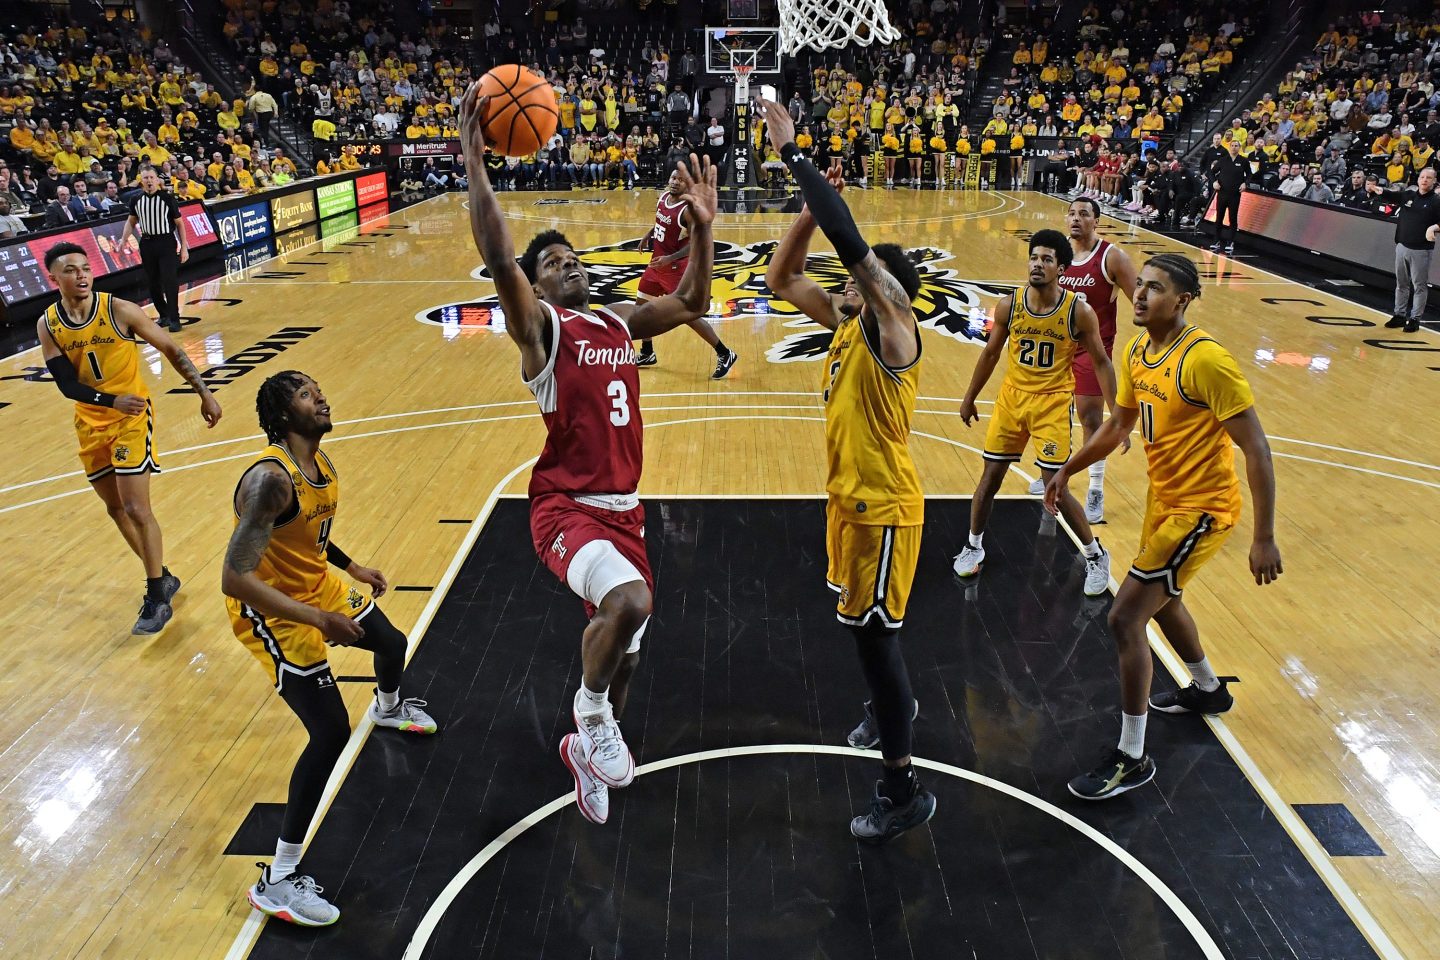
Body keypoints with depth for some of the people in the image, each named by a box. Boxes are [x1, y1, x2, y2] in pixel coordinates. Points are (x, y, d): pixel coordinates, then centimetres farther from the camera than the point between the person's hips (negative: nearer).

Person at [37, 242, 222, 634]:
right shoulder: (47, 325, -5)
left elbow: (171, 350, -7)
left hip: (132, 417, -5)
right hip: (90, 423, 5)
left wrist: (204, 392, -11)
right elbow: (67, 384, -9)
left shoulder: (119, 310, -15)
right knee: (116, 508, 14)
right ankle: (162, 578, 31)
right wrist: (112, 401, -26)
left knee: (136, 509, -9)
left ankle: (157, 598, 3)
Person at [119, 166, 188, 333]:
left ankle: (174, 319, -4)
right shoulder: (136, 200, 3)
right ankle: (163, 315, 23)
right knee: (152, 282, 9)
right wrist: (124, 239, 5)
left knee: (170, 281, -10)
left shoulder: (168, 198, -6)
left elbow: (179, 223, -2)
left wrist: (184, 247, -6)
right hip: (147, 243, 4)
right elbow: (131, 221, 18)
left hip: (166, 243, -4)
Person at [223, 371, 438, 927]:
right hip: (275, 613, -9)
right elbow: (235, 579, -34)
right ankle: (277, 881, -1)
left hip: (319, 587, 9)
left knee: (391, 643, 28)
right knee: (330, 734, -14)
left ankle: (388, 709, 67)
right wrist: (319, 620, -34)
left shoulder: (321, 463, -3)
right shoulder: (270, 479, -32)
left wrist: (352, 567, 18)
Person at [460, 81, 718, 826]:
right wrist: (475, 161, -30)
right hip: (566, 507, -7)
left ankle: (586, 745, 44)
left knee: (623, 648, 15)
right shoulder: (538, 324, -6)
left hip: (623, 507, 7)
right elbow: (498, 259, -24)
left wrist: (702, 226, 5)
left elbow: (692, 303, 18)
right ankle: (591, 709, -3)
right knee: (630, 601, -34)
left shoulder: (621, 322, 14)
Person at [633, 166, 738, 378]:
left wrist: (670, 259, -32)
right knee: (642, 304, 16)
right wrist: (649, 235, 13)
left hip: (676, 266, -9)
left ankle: (725, 355, 2)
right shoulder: (664, 196, 2)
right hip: (657, 261, 9)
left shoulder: (688, 210, -23)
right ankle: (647, 354, 32)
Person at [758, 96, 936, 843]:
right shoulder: (845, 321, 4)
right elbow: (780, 280, 9)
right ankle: (891, 704, 52)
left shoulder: (893, 329, -19)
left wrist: (792, 152, -27)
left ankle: (904, 787, 11)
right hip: (848, 495, 9)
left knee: (873, 632, -2)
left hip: (883, 505, -9)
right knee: (861, 621, 25)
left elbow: (850, 242, -31)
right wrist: (810, 207, -4)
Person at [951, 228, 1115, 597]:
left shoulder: (1079, 311, -13)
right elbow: (991, 353, 8)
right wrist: (969, 399, 15)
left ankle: (1096, 556, 15)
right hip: (1011, 397, 3)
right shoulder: (1009, 305, -6)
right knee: (990, 476, 7)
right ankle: (973, 546, 28)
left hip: (1053, 403, -3)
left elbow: (1101, 362, -4)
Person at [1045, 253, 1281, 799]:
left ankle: (1131, 758, 4)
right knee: (1161, 599, 28)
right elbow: (1119, 425, 18)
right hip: (1164, 498, 9)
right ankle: (1208, 690, 56)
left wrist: (1264, 538, -25)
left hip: (1201, 509, -9)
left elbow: (1255, 448, -23)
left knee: (1125, 617, -11)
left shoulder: (1205, 360, -25)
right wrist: (1067, 471, 18)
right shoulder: (1137, 353, 1)